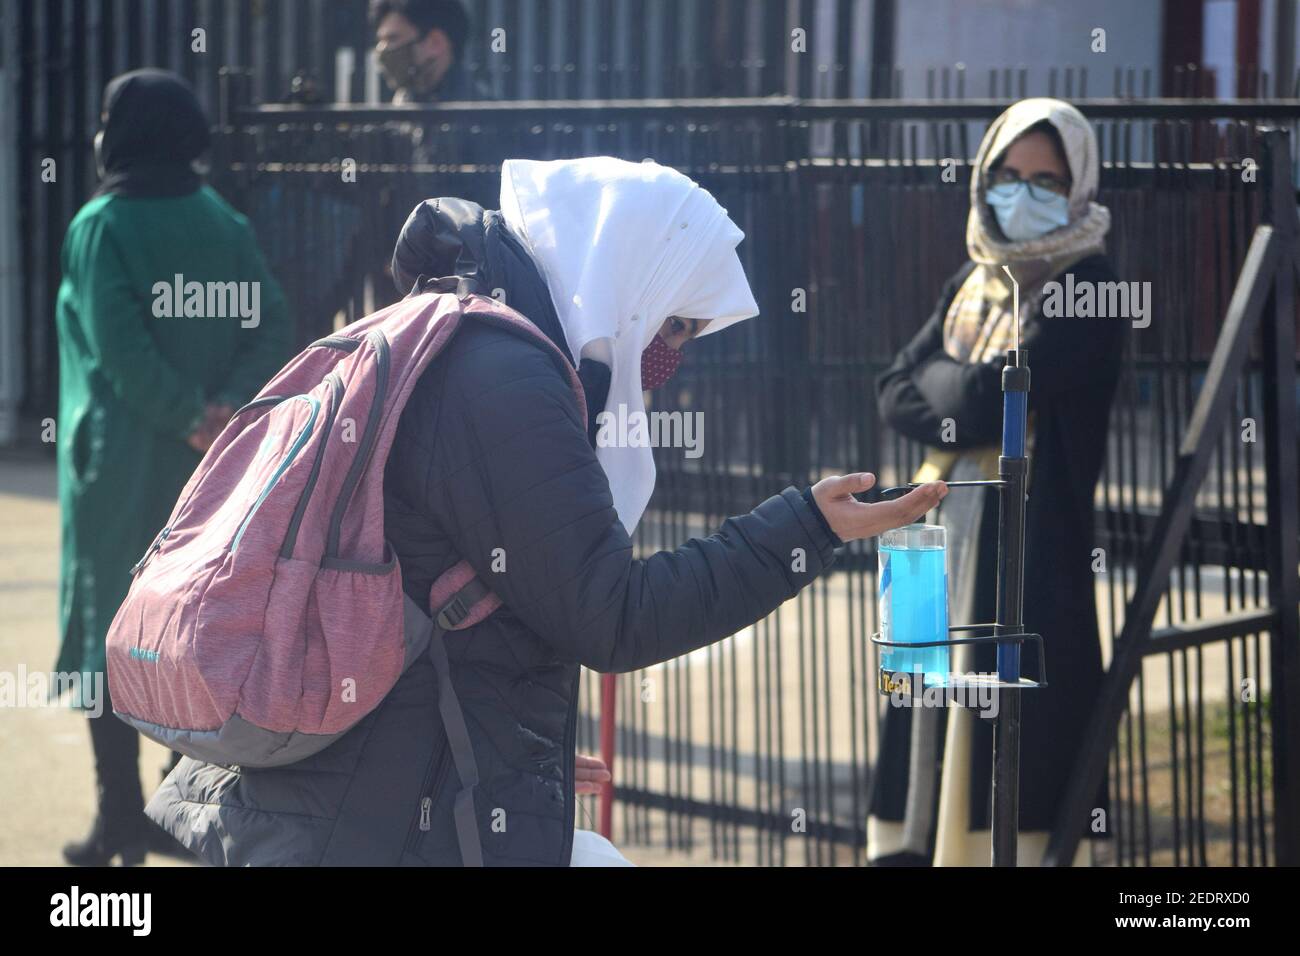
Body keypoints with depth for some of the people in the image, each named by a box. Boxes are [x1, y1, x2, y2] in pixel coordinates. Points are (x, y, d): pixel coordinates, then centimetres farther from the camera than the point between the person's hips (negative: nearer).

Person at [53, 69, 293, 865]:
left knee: (111, 627, 3)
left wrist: (190, 418, -17)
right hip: (210, 470, 5)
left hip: (122, 463, -5)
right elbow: (274, 328, -4)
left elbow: (122, 348, -20)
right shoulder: (223, 223, 6)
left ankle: (121, 820, 1)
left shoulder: (102, 226, -9)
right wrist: (230, 404, -12)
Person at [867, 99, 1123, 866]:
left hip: (1031, 546, -7)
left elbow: (993, 395, -15)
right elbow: (897, 394, 6)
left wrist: (944, 385, 4)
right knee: (930, 730, 7)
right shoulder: (973, 283, 17)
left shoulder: (1086, 287, -5)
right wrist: (973, 395, -9)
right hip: (947, 538, 7)